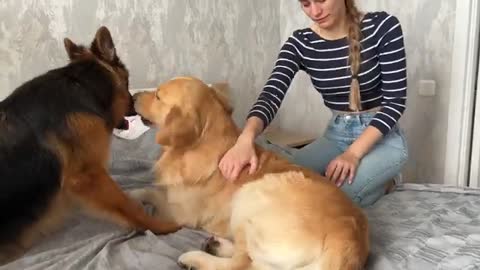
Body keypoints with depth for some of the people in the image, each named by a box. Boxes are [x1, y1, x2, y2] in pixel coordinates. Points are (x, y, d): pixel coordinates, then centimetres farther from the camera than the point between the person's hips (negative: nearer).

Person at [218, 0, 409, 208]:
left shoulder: (382, 26, -14)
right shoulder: (299, 43, -8)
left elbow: (395, 100, -14)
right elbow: (271, 94, -23)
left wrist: (354, 152, -26)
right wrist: (246, 138, -45)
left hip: (383, 137, -4)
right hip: (335, 135, 4)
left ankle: (381, 182, 6)